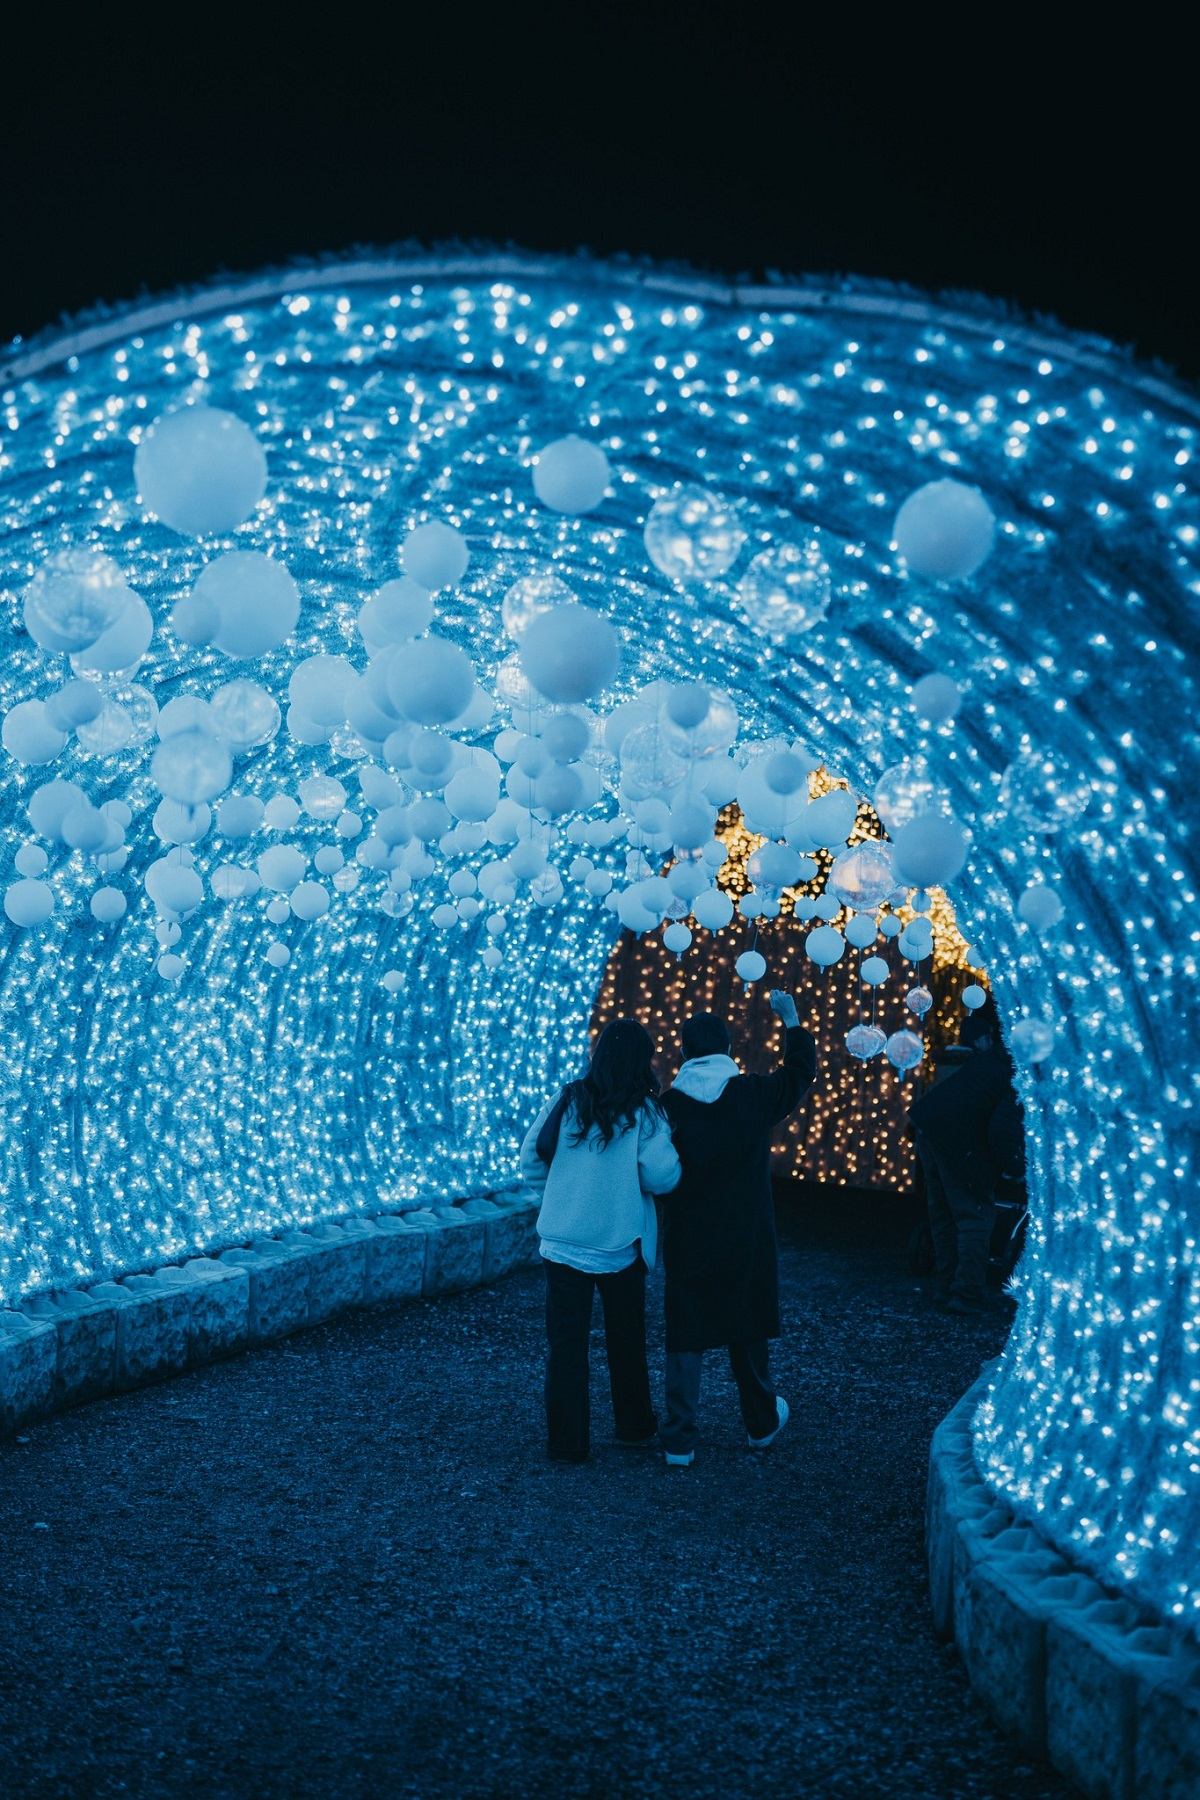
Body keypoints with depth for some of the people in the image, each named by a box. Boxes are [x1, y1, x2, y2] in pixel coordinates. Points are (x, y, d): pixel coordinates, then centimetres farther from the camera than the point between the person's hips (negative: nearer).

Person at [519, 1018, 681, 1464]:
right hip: (620, 1244, -1)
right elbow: (661, 1176, -17)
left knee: (566, 1343, 7)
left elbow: (531, 1158, 0)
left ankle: (566, 1441, 10)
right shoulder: (643, 1112, -9)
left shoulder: (567, 1100, -2)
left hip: (562, 1241, 1)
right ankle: (634, 1425, 33)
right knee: (626, 1339, 19)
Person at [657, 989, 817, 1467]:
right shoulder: (755, 1094, -7)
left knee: (685, 1337, 6)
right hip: (747, 1242, 1)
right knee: (747, 1331, 17)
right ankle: (761, 1423, 32)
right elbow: (801, 1072, 12)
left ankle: (680, 1441, 6)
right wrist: (791, 1019, 22)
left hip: (688, 1243, -1)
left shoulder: (668, 1105, -9)